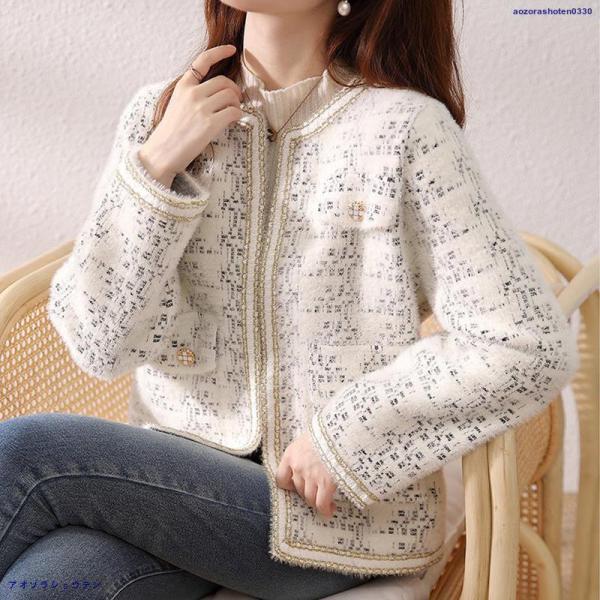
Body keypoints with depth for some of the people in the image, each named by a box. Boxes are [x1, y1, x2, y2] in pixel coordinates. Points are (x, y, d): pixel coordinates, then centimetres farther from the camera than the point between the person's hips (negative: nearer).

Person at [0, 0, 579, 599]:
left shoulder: (407, 125, -9)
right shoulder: (159, 112, 4)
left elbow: (531, 348, -13)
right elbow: (98, 341, -3)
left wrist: (344, 437, -13)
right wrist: (157, 163, -14)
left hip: (338, 518, -3)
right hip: (177, 467, 3)